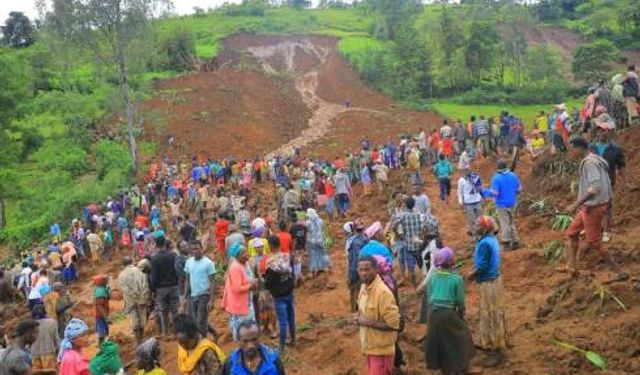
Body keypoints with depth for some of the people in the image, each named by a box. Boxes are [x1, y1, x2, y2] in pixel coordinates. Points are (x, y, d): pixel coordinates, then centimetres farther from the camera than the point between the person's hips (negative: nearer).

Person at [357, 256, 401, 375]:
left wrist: (368, 322, -21)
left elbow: (393, 324, -24)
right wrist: (361, 319, -1)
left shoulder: (382, 292, -23)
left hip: (381, 350, -8)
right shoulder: (363, 287, 4)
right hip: (369, 348, 8)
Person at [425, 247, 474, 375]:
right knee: (459, 343, 14)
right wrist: (461, 312, 12)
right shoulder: (457, 279, -14)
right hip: (449, 314, -4)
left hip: (434, 313, 4)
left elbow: (429, 297, 4)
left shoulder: (432, 277, -4)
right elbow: (460, 301, -6)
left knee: (439, 342, 20)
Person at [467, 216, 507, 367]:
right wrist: (475, 271, 10)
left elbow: (483, 266, -25)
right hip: (490, 280, 10)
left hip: (488, 283, -10)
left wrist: (471, 275, -9)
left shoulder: (485, 243, -25)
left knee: (492, 315, -1)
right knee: (487, 313, 21)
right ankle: (487, 342, 34)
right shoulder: (491, 239, 6)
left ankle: (497, 350, 7)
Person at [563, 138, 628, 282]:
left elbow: (595, 187, -28)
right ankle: (571, 267, 24)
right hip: (589, 206, 10)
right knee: (572, 232, 18)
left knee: (594, 243, -2)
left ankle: (620, 272, 4)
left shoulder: (589, 162, -20)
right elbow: (603, 184, 14)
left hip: (593, 207, -10)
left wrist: (576, 204, -26)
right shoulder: (595, 160, 10)